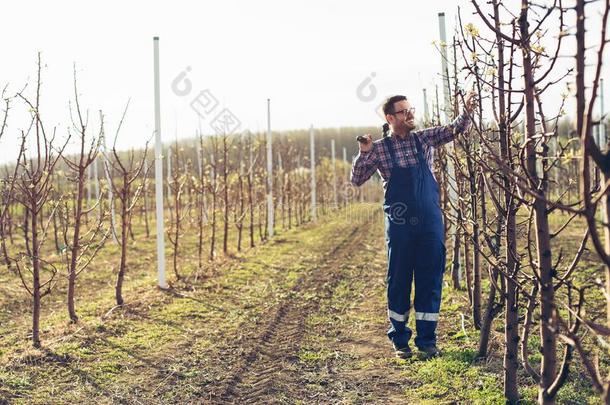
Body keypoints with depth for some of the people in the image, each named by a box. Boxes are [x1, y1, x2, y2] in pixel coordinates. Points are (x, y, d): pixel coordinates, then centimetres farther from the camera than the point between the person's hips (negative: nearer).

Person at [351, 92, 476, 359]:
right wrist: (363, 154, -16)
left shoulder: (424, 139, 5)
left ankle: (427, 340, 17)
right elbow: (357, 180, 0)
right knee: (399, 282, 6)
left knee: (430, 281, 6)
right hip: (400, 226, -2)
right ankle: (399, 339, 20)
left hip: (431, 224, 2)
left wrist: (466, 111, -20)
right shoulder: (379, 148, -2)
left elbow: (455, 129, 0)